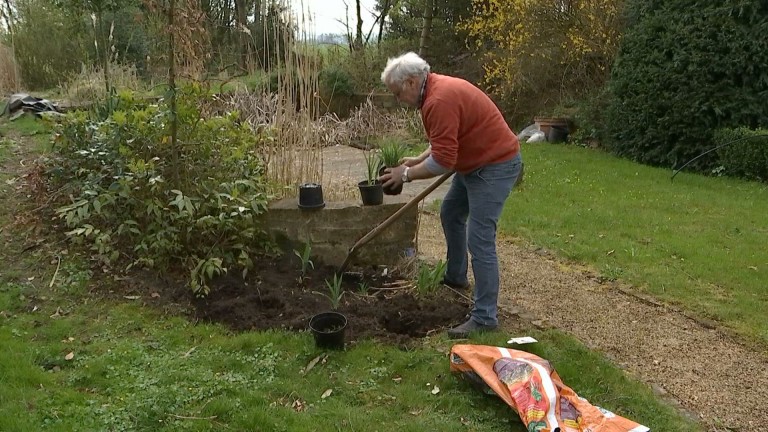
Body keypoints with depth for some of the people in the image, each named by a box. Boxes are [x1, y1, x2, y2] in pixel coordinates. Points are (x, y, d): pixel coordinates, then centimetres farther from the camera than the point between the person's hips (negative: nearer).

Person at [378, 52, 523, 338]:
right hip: (475, 162, 11)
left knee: (480, 241, -11)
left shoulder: (439, 101, -26)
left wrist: (407, 174, -15)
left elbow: (442, 161, -28)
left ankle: (485, 318, -3)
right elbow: (446, 141, 20)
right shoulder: (437, 89, 8)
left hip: (495, 166, -11)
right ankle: (455, 277, 42)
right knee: (450, 213, 24)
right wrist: (417, 160, 9)